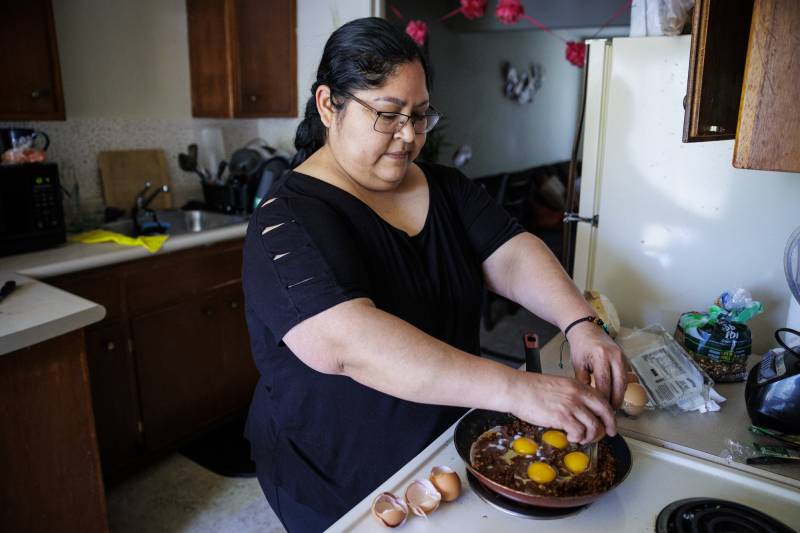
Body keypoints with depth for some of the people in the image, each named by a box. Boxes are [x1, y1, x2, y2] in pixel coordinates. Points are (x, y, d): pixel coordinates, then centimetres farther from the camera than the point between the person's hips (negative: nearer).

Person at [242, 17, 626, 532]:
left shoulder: (446, 189, 1)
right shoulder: (290, 219, -23)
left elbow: (512, 254, -9)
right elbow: (349, 342, -37)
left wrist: (581, 324, -28)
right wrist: (516, 389, -42)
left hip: (451, 447, 7)